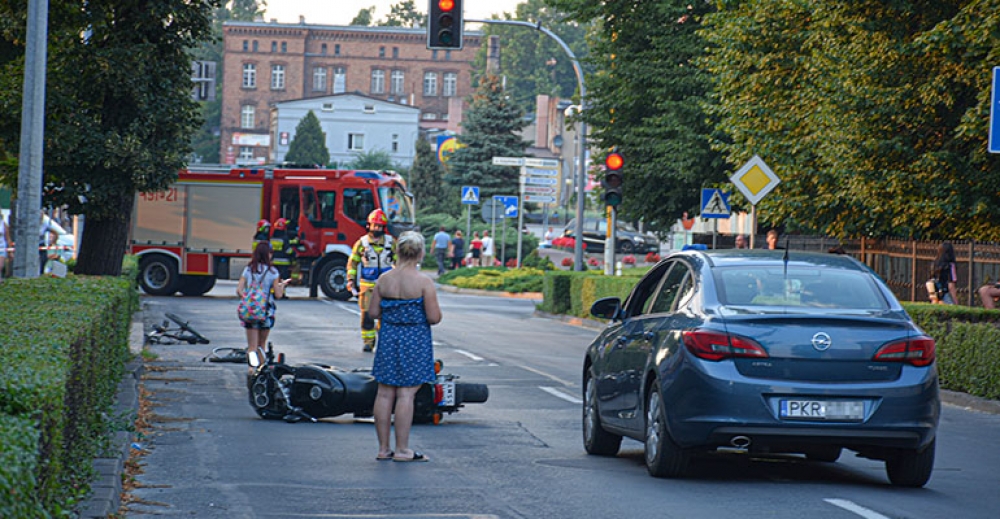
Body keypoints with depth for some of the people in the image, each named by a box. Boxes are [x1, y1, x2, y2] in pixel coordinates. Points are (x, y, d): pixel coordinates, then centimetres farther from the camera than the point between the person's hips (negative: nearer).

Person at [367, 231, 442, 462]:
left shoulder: (384, 280, 1)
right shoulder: (424, 282, -12)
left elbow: (373, 312, 4)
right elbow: (434, 317, -14)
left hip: (388, 339, 4)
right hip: (415, 341, -4)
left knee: (384, 393, 9)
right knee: (406, 394, -2)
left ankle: (383, 448, 15)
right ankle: (402, 450, 1)